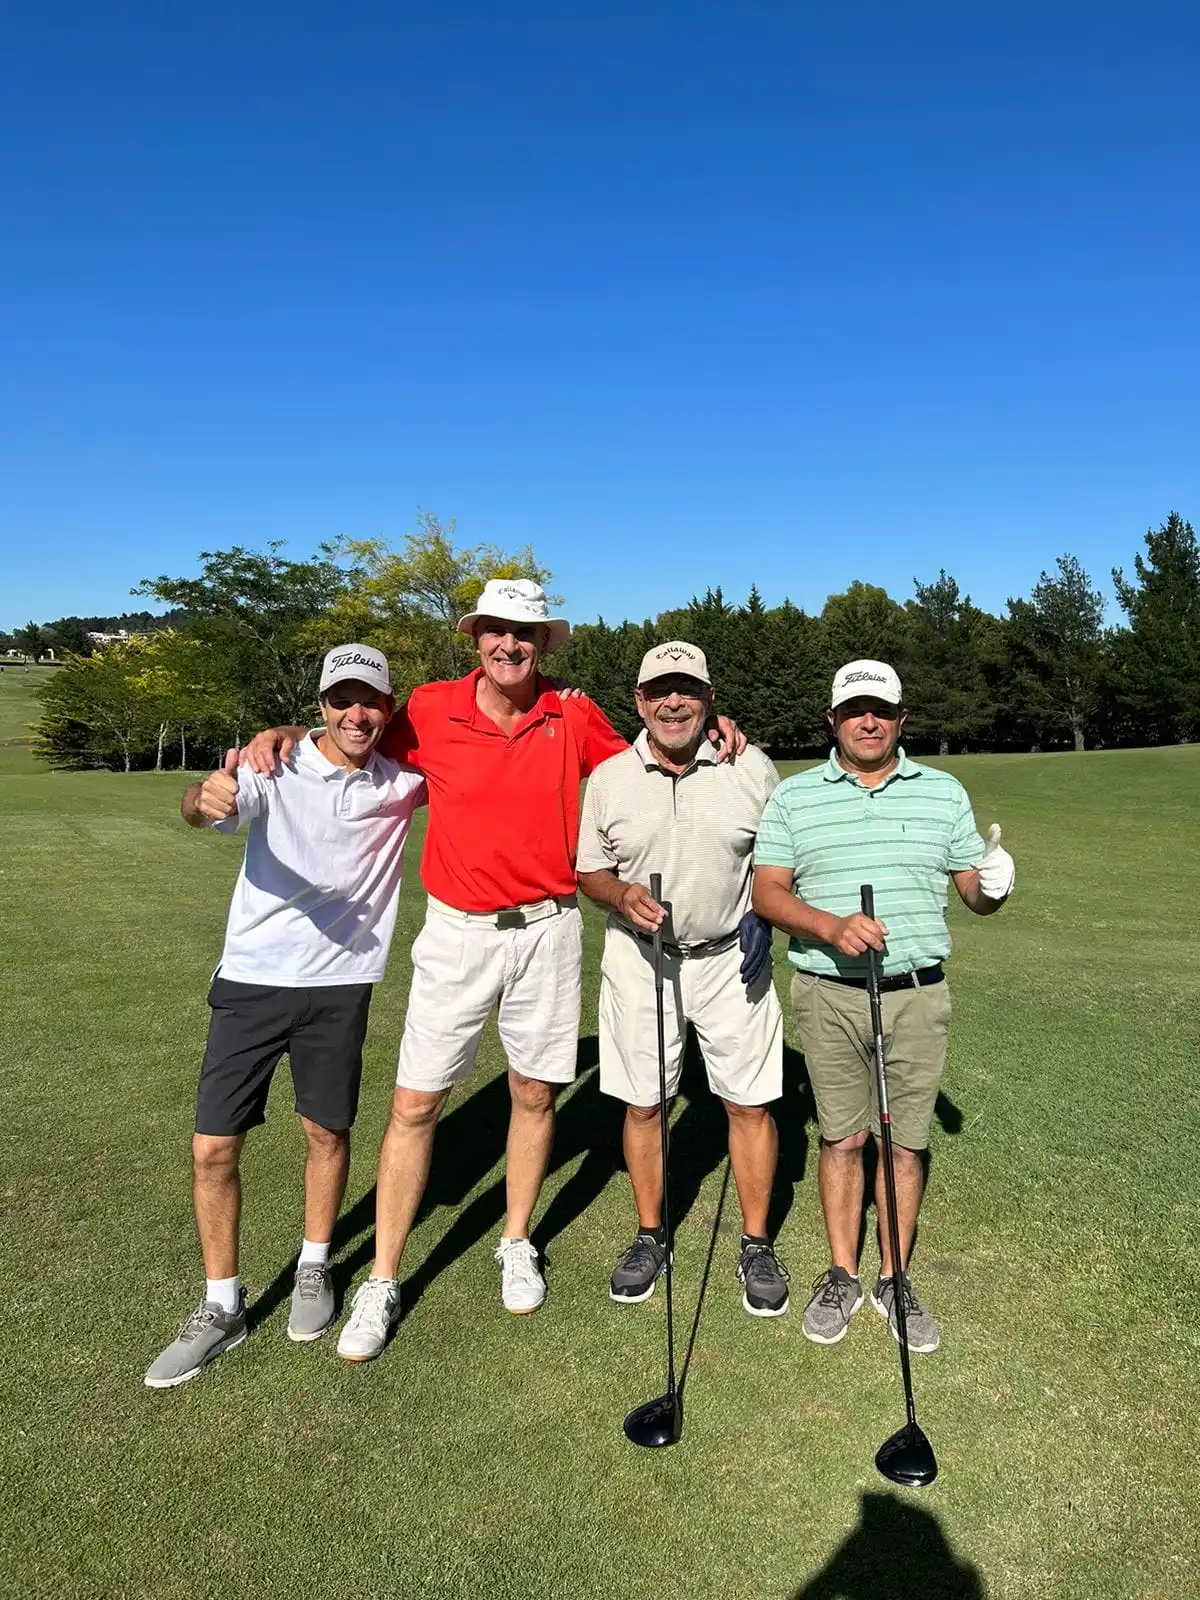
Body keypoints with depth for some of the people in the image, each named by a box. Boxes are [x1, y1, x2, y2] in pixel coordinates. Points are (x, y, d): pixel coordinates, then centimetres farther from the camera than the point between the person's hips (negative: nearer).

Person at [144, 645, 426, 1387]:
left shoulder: (403, 782, -2)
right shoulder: (276, 768, -10)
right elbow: (203, 806, -28)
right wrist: (205, 797, -52)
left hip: (340, 984, 1)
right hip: (252, 978, -1)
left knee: (328, 1132, 14)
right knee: (213, 1148, 2)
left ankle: (315, 1268, 38)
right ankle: (222, 1305, 23)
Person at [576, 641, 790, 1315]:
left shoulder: (753, 768, -3)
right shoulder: (608, 778, 0)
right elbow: (589, 870, 7)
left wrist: (763, 916, -7)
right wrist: (622, 894, -14)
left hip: (732, 958, -1)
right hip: (639, 959, 1)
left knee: (750, 1104, 5)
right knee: (642, 1104, 10)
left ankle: (757, 1245, 26)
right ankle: (650, 1237, 31)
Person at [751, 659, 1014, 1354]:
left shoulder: (945, 792, 7)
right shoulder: (794, 796, 3)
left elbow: (973, 888, 8)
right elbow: (767, 891, -3)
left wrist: (991, 886, -16)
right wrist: (832, 926, -19)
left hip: (919, 993, 1)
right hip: (829, 995, -1)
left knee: (906, 1140, 8)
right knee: (842, 1138, 8)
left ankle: (896, 1279, 27)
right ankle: (842, 1277, 26)